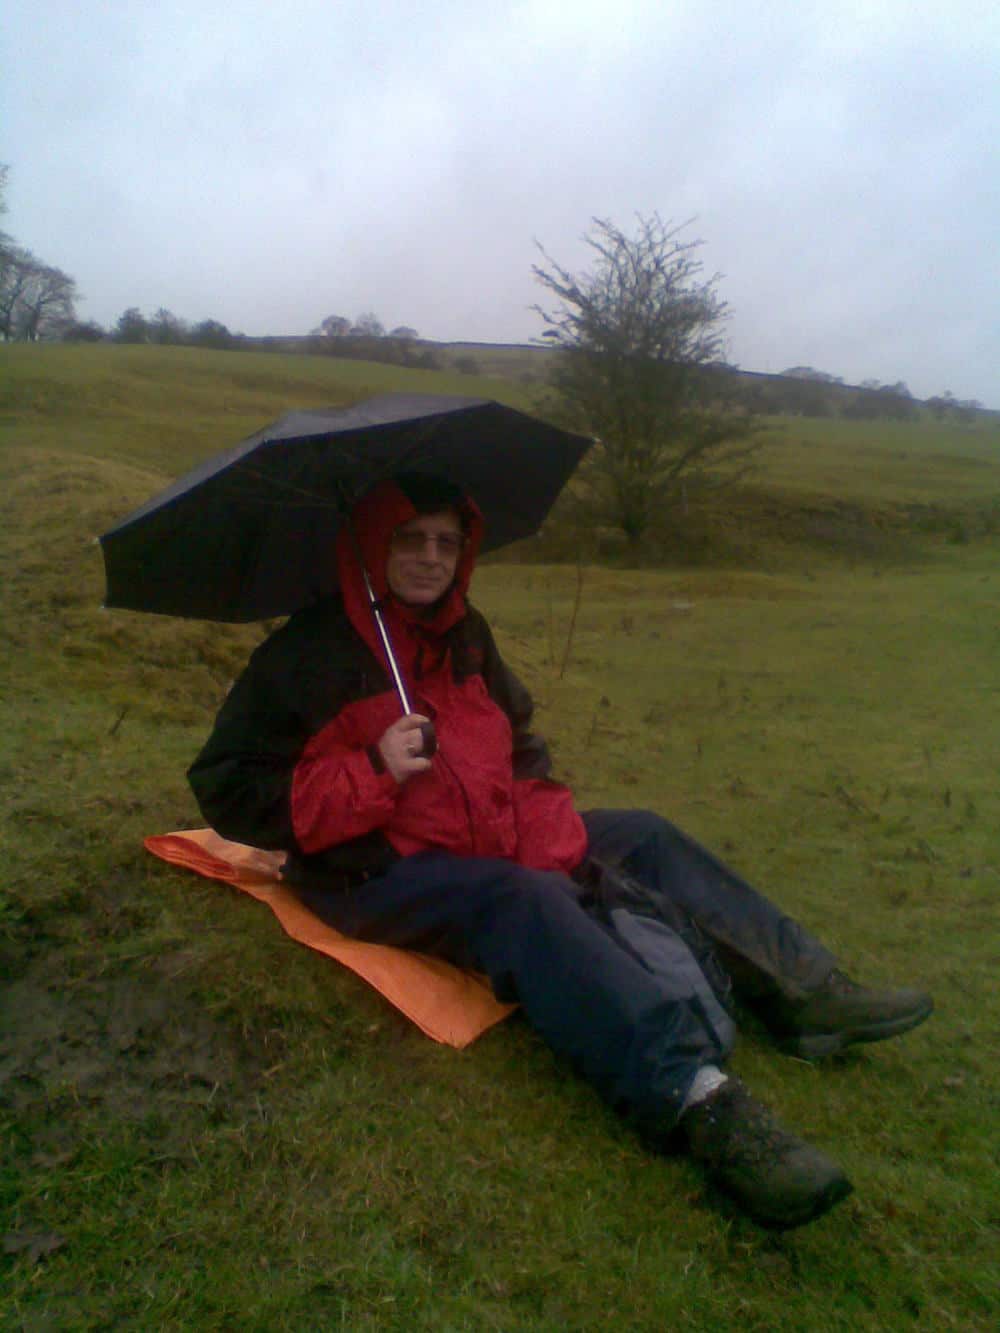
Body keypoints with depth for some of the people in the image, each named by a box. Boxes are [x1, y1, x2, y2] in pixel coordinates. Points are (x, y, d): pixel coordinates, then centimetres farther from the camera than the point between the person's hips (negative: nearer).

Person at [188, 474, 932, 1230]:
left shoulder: (464, 635, 10)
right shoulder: (305, 655, -9)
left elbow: (519, 745, 20)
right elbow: (228, 794, -12)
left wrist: (550, 828, 0)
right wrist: (374, 772, -22)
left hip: (498, 841, 8)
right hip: (379, 873, -7)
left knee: (642, 838, 1)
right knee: (525, 900, -34)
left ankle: (806, 991, 4)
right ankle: (694, 1097, -44)